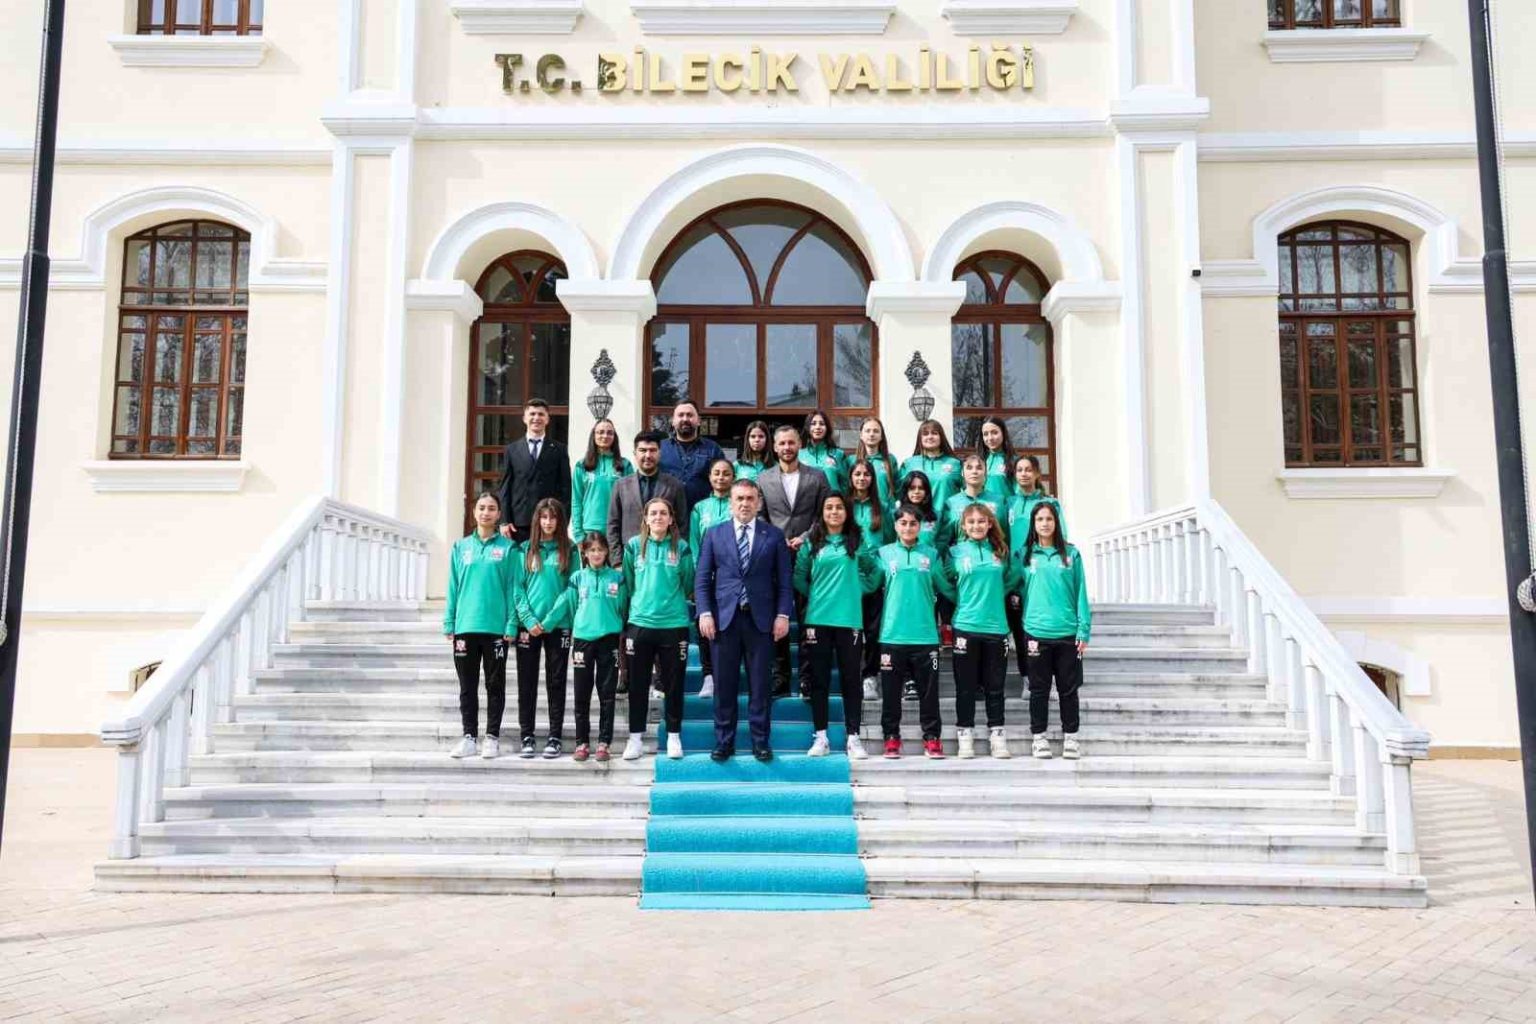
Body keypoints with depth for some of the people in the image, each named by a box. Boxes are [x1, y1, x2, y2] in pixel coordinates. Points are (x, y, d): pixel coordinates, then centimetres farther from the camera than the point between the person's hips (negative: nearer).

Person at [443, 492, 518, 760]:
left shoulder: (507, 548, 1)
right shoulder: (461, 547, 9)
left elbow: (512, 588, -2)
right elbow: (453, 587, 8)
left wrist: (512, 625, -9)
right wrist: (449, 623, 2)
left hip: (496, 627, -2)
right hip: (465, 626, 2)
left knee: (495, 685, 6)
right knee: (467, 686, 8)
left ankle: (492, 737, 13)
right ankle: (469, 737, 16)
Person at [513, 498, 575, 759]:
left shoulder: (569, 551, 3)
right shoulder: (525, 550, 8)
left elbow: (571, 589, -4)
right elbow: (517, 588, 2)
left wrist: (548, 621, -12)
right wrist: (529, 620, -11)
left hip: (558, 625, -1)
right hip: (528, 626, 1)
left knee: (556, 683, 3)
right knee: (527, 683, 4)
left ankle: (555, 738, 8)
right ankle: (527, 737, 10)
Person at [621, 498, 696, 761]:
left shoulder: (681, 547, -1)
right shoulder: (634, 546, 2)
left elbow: (688, 583, 7)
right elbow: (627, 582, 10)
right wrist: (641, 602, 12)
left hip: (674, 624, -1)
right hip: (639, 623, 1)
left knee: (673, 683, 7)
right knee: (638, 684, 7)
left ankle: (674, 735, 18)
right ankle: (636, 736, 17)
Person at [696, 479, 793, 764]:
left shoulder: (774, 535, 7)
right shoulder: (714, 535, 8)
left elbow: (783, 580, 5)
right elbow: (702, 579, 7)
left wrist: (783, 615, -4)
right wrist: (705, 613, -4)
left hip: (760, 619, 0)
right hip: (724, 618, 1)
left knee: (760, 685, 4)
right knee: (724, 685, 4)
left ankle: (761, 741, 14)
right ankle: (724, 741, 14)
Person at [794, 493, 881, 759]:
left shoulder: (857, 541, 6)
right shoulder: (811, 543, 5)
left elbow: (874, 570, 14)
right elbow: (799, 577, 10)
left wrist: (860, 588, 7)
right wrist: (815, 595, 10)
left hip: (849, 619, 0)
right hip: (817, 619, 0)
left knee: (851, 679, 2)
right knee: (819, 679, 4)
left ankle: (853, 737, 7)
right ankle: (821, 737, 10)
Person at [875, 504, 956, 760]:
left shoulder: (931, 554, 8)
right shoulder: (885, 553, 6)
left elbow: (946, 587, 9)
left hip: (925, 635, 0)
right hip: (892, 634, 0)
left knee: (929, 690, 4)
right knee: (891, 690, 6)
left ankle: (931, 739, 13)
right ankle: (891, 738, 16)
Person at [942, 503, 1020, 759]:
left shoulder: (1002, 551, 6)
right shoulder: (955, 552, 0)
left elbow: (1013, 578, 18)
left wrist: (994, 595, 12)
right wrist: (964, 600, 5)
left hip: (996, 626, 2)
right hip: (965, 626, -1)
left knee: (995, 687, 6)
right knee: (965, 687, 3)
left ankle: (997, 737, 13)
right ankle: (965, 737, 10)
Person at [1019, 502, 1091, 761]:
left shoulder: (1071, 553, 4)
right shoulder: (1026, 554, 5)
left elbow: (1080, 592, 3)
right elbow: (1020, 589, 9)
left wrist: (1084, 630, -2)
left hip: (1068, 632, 0)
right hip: (1037, 632, 0)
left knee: (1068, 688, 6)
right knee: (1039, 688, 6)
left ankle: (1070, 737, 16)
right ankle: (1039, 737, 15)